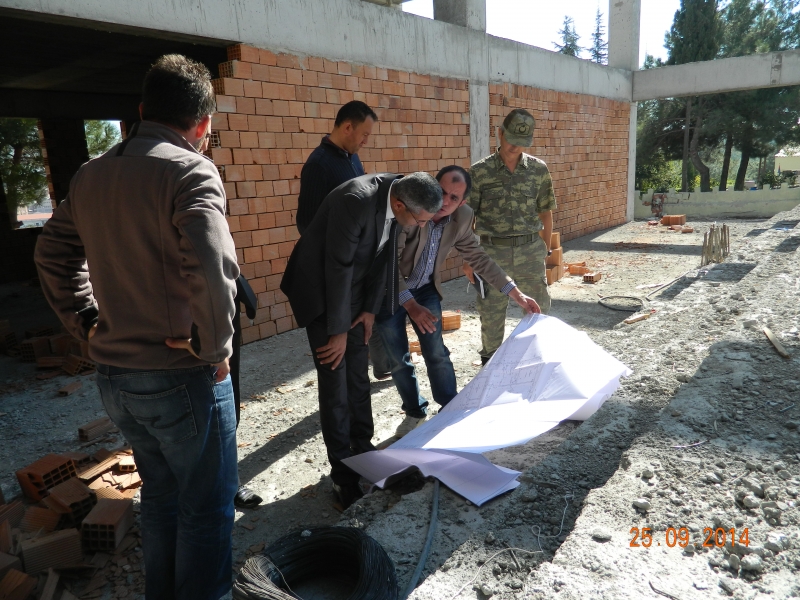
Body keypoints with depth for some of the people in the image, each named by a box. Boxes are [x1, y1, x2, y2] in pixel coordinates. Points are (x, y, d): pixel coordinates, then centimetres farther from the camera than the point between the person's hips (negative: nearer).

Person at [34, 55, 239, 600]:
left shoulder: (91, 175, 8)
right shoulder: (190, 171, -17)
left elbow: (52, 254, 18)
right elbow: (212, 267, -32)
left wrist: (87, 321, 16)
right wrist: (214, 347, -18)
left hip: (113, 376, 8)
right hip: (181, 377, -8)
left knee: (162, 496, 26)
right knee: (207, 509, 11)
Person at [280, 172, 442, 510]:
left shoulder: (397, 195, -10)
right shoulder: (356, 201, -32)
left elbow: (385, 254, 0)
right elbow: (338, 267, -27)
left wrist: (370, 308, -1)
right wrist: (338, 330, -19)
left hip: (353, 290, 7)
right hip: (322, 289, -7)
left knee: (358, 375, 13)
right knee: (335, 383, -5)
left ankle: (363, 448, 29)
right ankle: (343, 475, 7)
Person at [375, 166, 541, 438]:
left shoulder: (462, 217, -12)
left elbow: (477, 257, 0)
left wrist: (517, 294, -2)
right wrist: (410, 304, -32)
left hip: (425, 289, 4)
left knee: (436, 353, 3)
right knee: (398, 360, 5)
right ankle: (415, 412, 26)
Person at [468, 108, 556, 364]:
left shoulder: (539, 169, 2)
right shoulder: (479, 172, -5)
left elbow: (545, 212, 10)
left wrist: (546, 250, 11)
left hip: (531, 250, 2)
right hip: (493, 251, -1)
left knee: (540, 309, 10)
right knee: (491, 313, 9)